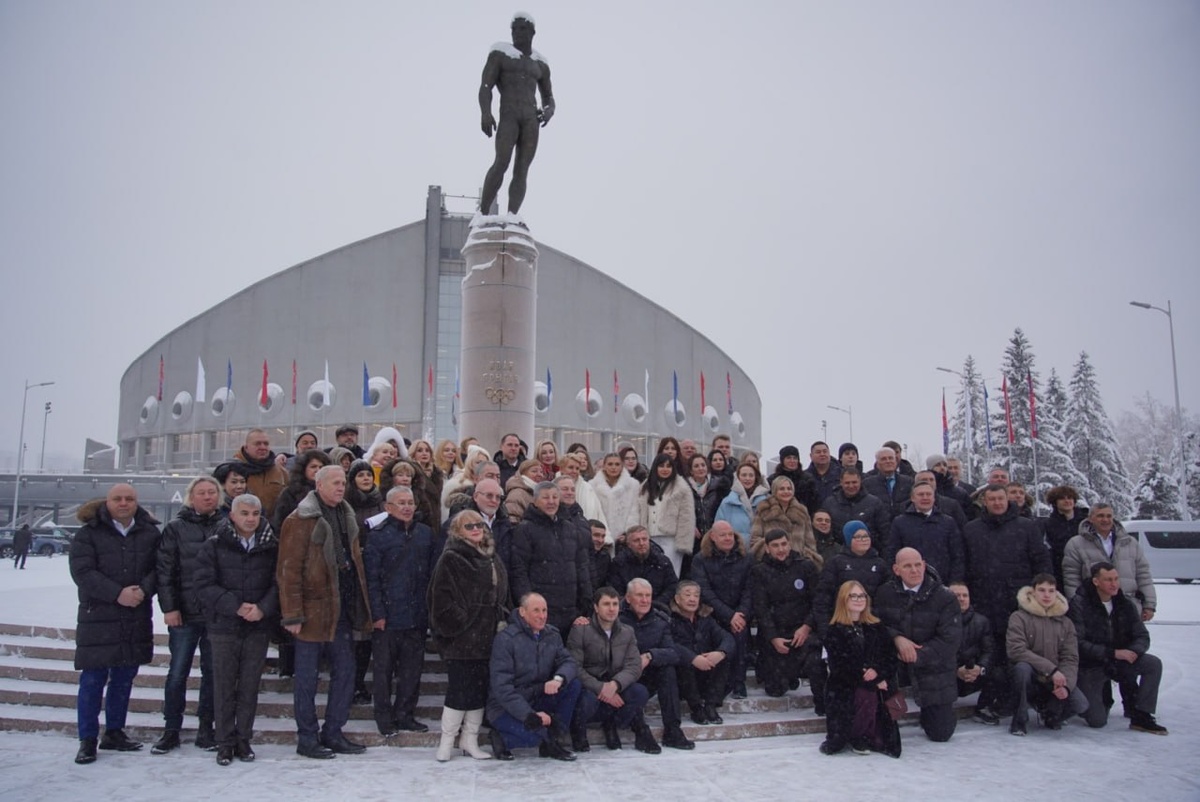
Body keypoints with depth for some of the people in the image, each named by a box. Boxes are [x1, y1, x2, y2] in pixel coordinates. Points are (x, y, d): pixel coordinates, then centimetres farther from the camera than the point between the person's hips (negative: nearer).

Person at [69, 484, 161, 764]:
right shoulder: (89, 533, -1)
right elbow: (82, 572, -11)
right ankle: (88, 739, 10)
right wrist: (117, 593, -20)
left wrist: (143, 590, -17)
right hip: (97, 617, -3)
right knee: (93, 679, 0)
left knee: (124, 678, 12)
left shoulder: (150, 533, 7)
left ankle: (114, 732, 25)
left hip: (137, 618, 3)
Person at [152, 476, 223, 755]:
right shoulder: (175, 529, 2)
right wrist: (168, 607, -8)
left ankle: (206, 729, 18)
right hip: (184, 614, -1)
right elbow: (164, 571, -1)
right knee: (178, 672, 4)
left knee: (212, 672, 8)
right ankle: (171, 730, 17)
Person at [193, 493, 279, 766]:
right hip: (224, 627, -1)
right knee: (224, 686, 6)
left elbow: (278, 583, 1)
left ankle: (244, 738, 20)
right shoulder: (214, 546, -3)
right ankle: (225, 741, 17)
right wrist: (235, 606, -16)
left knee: (250, 685, 8)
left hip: (259, 628, 1)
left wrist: (263, 608, -15)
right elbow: (204, 585, -7)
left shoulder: (271, 546, 1)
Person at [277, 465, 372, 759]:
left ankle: (333, 733, 22)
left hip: (342, 610, 7)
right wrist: (293, 614, -17)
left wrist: (361, 605, 11)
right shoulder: (300, 521, -10)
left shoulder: (346, 517, 13)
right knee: (307, 676, 4)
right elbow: (288, 570, -14)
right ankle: (307, 738, 16)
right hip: (313, 610, -7)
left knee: (345, 672, 10)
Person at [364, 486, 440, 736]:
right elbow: (371, 578, -7)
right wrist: (377, 613, -12)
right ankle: (384, 718, 18)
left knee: (412, 668, 10)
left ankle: (405, 715, 23)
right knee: (384, 668, 7)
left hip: (417, 614, 4)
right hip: (387, 615, -4)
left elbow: (434, 572, 9)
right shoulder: (378, 535, -4)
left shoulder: (425, 534, 8)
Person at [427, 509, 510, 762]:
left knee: (481, 689, 9)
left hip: (487, 637, 7)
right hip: (461, 638, -7)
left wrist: (502, 622, 13)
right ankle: (447, 741, 11)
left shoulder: (493, 558, 17)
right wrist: (458, 625, -14)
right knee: (460, 689, -4)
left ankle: (470, 739, 21)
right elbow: (442, 598, -12)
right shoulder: (450, 559, -6)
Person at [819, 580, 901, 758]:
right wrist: (871, 682, -13)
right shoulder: (834, 630, 1)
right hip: (845, 689, -3)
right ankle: (856, 736, -3)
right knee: (866, 695, -32)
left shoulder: (877, 628, 15)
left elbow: (891, 657, 7)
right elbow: (839, 666, -8)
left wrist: (878, 673, -14)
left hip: (877, 685, 3)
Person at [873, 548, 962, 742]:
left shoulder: (945, 598, -12)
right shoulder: (884, 593, -5)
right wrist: (897, 638, -25)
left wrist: (917, 655, -23)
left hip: (933, 668, -1)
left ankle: (939, 712, 41)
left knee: (940, 734, 2)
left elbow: (949, 641, -16)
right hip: (895, 662, 1)